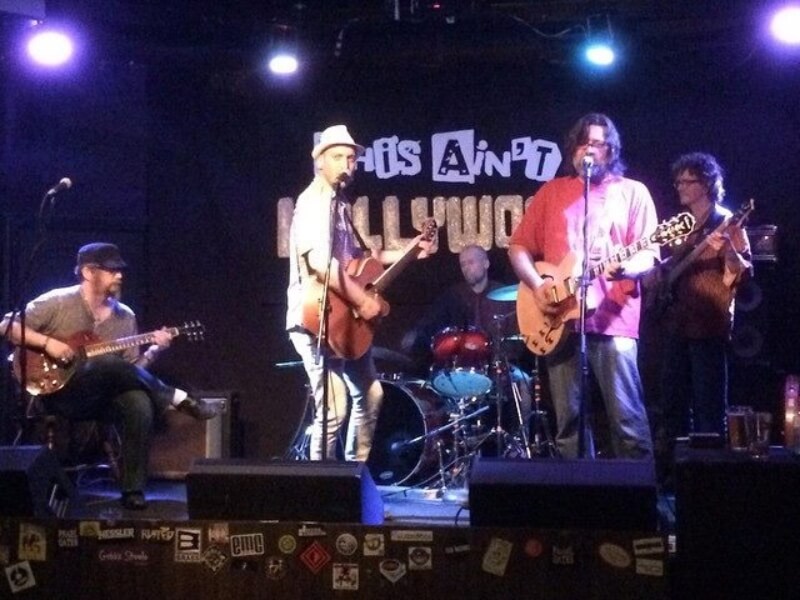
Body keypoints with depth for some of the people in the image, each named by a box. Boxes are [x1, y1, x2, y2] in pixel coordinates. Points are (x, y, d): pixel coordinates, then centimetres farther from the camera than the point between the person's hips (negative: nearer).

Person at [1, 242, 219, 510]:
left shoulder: (125, 317, 10)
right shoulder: (58, 302, -3)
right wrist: (46, 342, -18)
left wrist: (154, 351, -10)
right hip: (60, 393, -4)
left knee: (141, 404, -30)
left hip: (103, 396, 5)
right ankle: (178, 398, -22)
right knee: (108, 364, -34)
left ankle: (133, 490, -22)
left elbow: (131, 369, 9)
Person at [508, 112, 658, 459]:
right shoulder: (551, 192, 15)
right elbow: (519, 247, 14)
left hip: (613, 318, -3)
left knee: (627, 419, -6)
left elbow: (649, 254, 0)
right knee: (569, 420, 5)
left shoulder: (633, 192, 8)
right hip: (559, 319, 3)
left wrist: (624, 268, -22)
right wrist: (536, 284, -4)